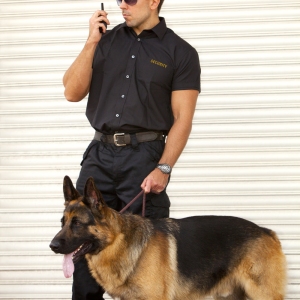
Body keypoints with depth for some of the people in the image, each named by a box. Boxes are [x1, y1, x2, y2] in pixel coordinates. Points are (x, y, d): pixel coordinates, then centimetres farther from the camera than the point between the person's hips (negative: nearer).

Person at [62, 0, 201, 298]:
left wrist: (164, 168, -16)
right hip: (99, 154, 4)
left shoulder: (180, 52, 0)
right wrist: (91, 42, -5)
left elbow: (182, 117, -5)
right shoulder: (107, 40, 11)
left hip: (144, 156, -4)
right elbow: (72, 92, 4)